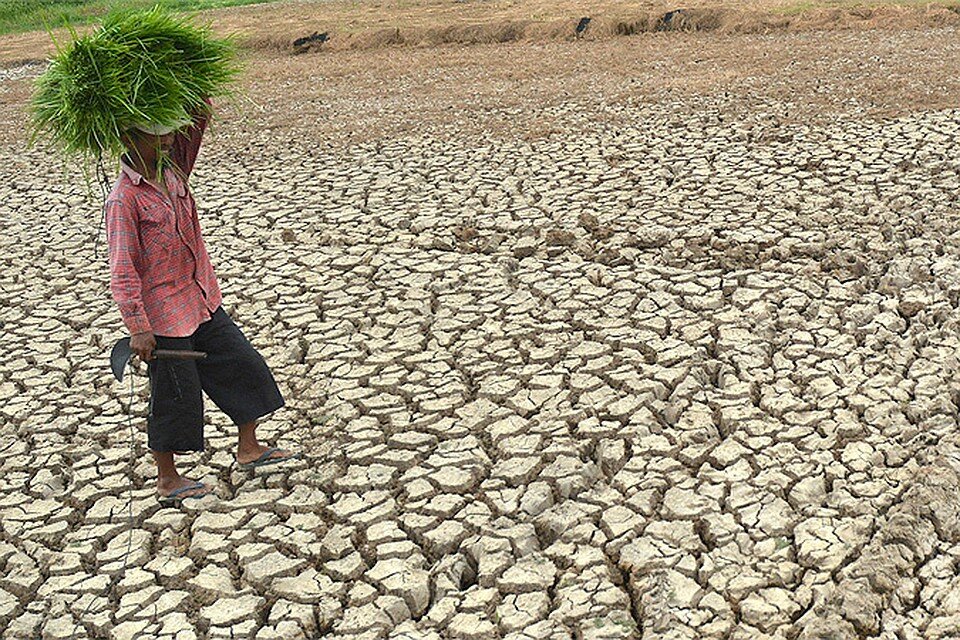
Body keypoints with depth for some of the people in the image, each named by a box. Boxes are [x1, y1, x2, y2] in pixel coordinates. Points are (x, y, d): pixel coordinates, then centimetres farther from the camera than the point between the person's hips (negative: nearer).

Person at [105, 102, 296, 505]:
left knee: (244, 366, 14)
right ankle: (167, 480, 24)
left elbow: (197, 120, 1)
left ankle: (248, 448, 31)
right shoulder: (123, 200, -19)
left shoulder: (172, 169, 2)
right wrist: (138, 328, -21)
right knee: (175, 395, 5)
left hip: (202, 302, 8)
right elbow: (122, 272, -20)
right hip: (164, 316, -8)